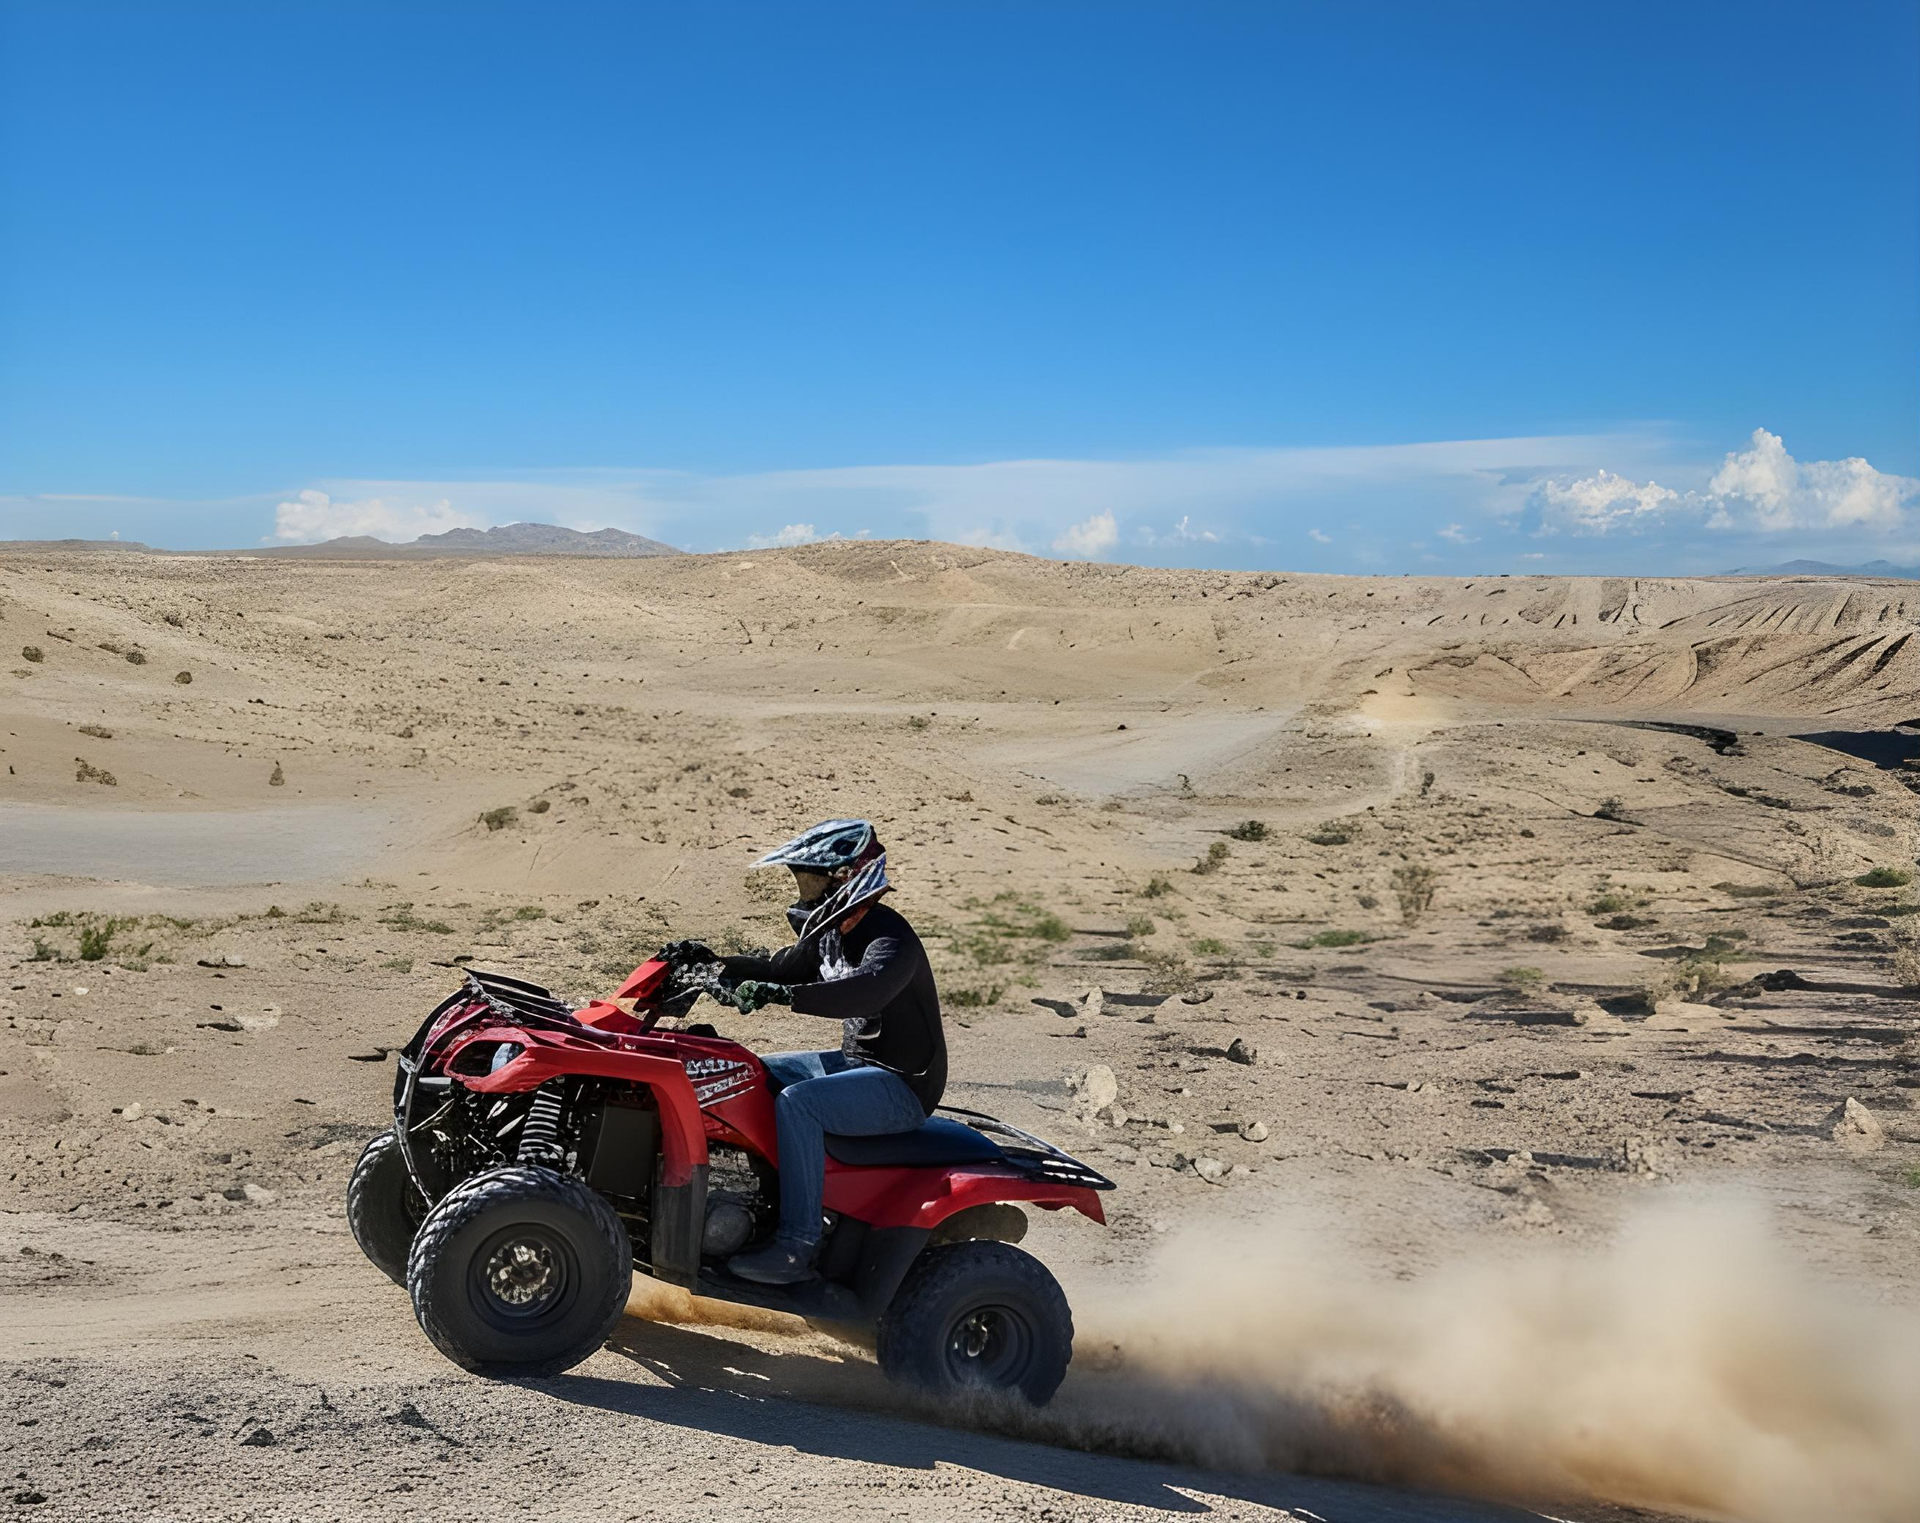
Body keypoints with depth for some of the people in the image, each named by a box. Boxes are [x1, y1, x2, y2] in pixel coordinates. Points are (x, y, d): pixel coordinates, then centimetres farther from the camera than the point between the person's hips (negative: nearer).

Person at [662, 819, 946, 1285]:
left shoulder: (890, 937, -21)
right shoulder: (832, 931, 7)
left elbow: (866, 991, -41)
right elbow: (780, 968, 21)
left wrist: (780, 994, -49)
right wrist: (712, 961, 7)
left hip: (902, 1085, -10)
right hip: (854, 1061, 10)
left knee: (796, 1102, -32)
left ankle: (797, 1247, -27)